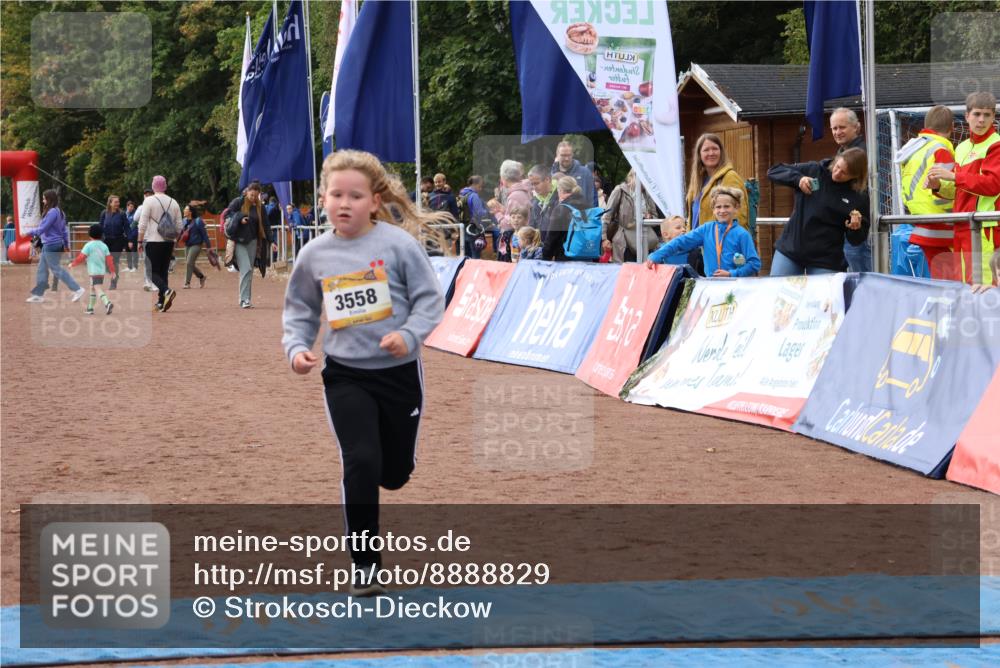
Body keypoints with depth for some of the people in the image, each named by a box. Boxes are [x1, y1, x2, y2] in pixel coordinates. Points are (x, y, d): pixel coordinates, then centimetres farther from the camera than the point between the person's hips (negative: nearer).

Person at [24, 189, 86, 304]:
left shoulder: (52, 212, -20)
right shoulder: (59, 212, 10)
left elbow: (42, 229, -19)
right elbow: (64, 230, 16)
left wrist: (29, 232, -6)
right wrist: (66, 244, 21)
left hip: (51, 246, -10)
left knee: (57, 269, -5)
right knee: (42, 269, 13)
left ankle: (77, 289, -5)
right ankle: (38, 295, 19)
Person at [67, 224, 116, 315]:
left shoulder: (88, 245, -8)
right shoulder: (104, 246, 7)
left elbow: (81, 257, -9)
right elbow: (109, 259, 6)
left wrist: (73, 264, 5)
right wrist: (112, 271, 12)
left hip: (93, 272, -6)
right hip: (102, 271, 6)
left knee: (98, 289, -13)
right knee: (93, 289, 19)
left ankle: (107, 303, -36)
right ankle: (90, 308, 26)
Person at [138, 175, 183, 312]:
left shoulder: (149, 201, -7)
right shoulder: (173, 202, 7)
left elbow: (143, 224, -10)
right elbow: (179, 226, 10)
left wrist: (140, 241, -3)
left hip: (153, 241, -5)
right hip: (169, 242, 5)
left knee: (153, 272, -1)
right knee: (163, 271, 12)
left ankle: (167, 291, -27)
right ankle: (161, 303, 9)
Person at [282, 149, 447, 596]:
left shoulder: (399, 243, -10)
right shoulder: (315, 255, -2)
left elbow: (430, 300, -7)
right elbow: (299, 310, 11)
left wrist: (409, 335, -23)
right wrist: (297, 347, -6)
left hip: (399, 371, 0)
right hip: (345, 375, 0)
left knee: (395, 472, 11)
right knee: (361, 463, -15)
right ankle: (364, 565, -4)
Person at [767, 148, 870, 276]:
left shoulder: (859, 197, -7)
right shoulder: (814, 170, -2)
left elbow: (856, 240, 0)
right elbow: (773, 171, 4)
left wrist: (855, 228, -23)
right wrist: (797, 178, -13)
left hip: (825, 261, -2)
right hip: (789, 250, 2)